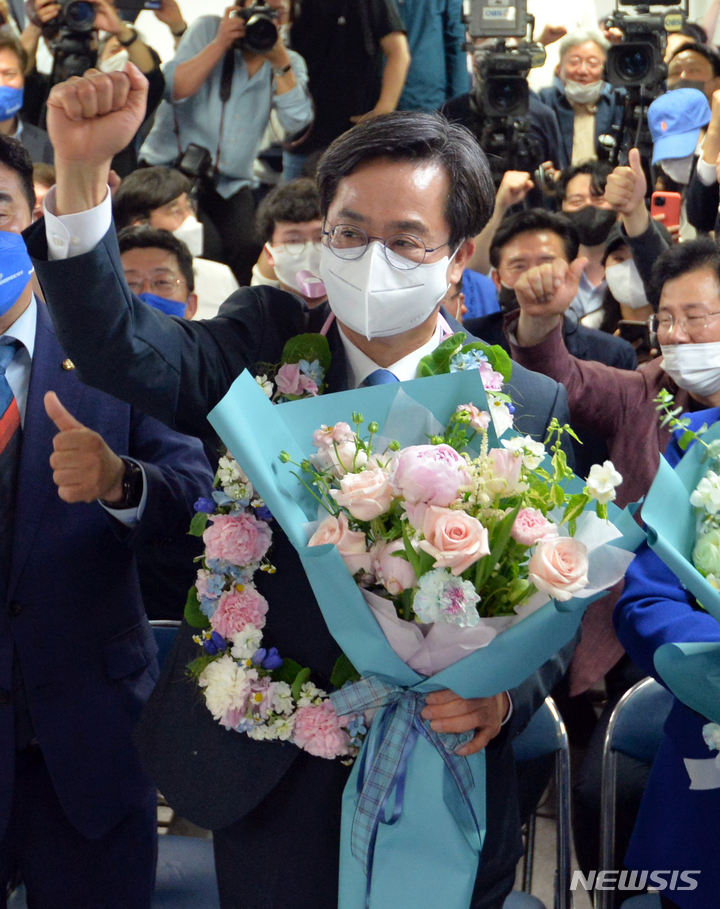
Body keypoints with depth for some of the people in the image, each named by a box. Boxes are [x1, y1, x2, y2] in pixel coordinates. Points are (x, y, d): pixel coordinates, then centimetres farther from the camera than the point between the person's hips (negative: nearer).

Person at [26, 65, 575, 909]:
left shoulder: (532, 406, -5)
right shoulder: (265, 342, -3)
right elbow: (120, 348, -20)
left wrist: (505, 694, -21)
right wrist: (82, 171, -33)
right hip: (267, 785, 1)